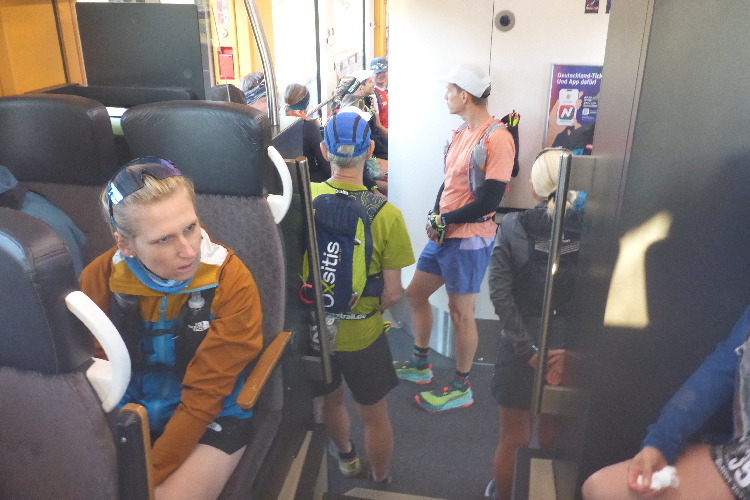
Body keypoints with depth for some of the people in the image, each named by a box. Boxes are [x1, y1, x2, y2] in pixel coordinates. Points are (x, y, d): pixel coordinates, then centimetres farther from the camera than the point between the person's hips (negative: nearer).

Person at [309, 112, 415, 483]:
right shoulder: (387, 215, -22)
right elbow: (393, 293, -16)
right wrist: (372, 309, 5)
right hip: (361, 334, -3)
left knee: (330, 399, 29)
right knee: (374, 414, 21)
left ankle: (346, 457, 56)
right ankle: (379, 483, 43)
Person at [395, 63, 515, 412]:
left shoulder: (496, 139, -18)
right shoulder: (463, 132, 10)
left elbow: (488, 202, -21)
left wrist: (442, 221, -11)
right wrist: (435, 217, -4)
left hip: (469, 239, -9)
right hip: (442, 234, 9)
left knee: (460, 314, 3)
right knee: (415, 294, 17)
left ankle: (461, 387, 22)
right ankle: (420, 364, 37)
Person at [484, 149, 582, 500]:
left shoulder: (512, 225, -8)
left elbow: (500, 292, -14)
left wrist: (528, 348, -12)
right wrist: (570, 349, -12)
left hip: (521, 349, -1)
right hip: (569, 352, 1)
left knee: (513, 440, 18)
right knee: (554, 442, 21)